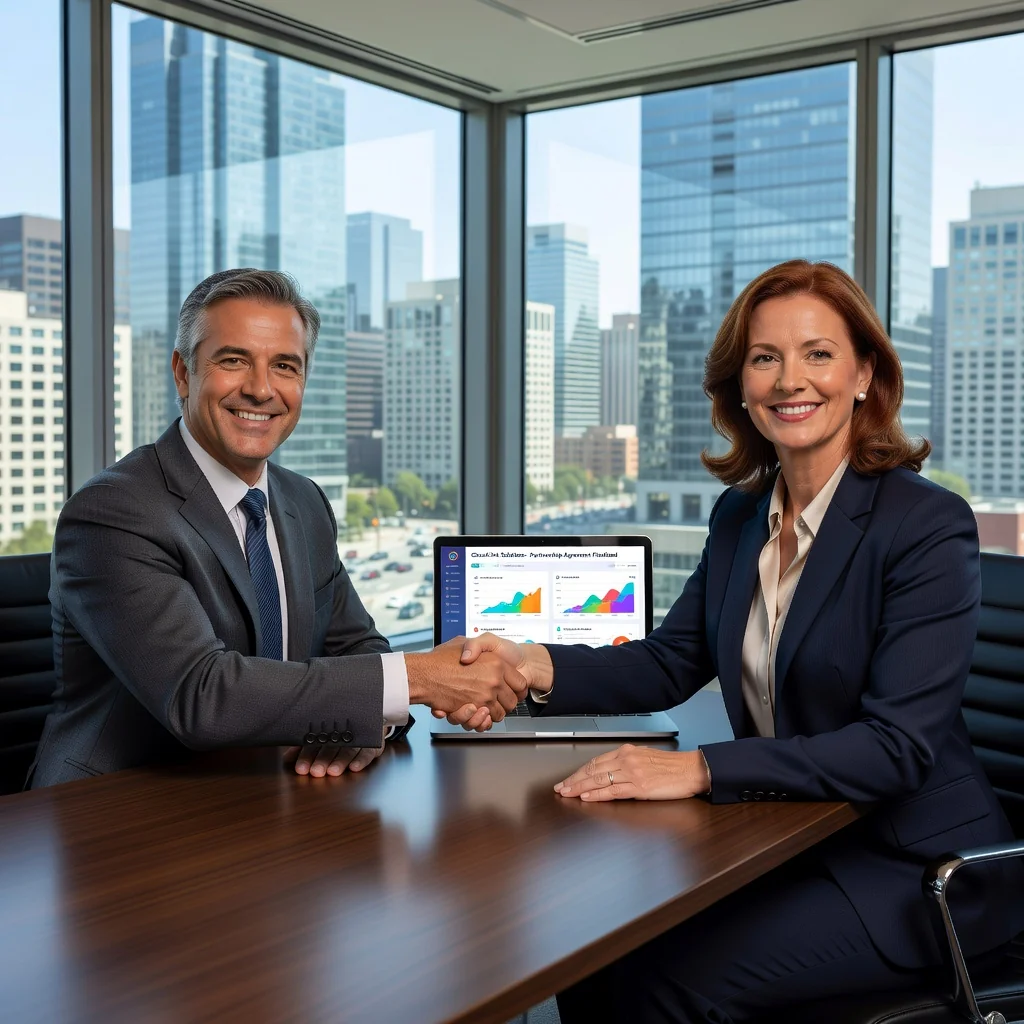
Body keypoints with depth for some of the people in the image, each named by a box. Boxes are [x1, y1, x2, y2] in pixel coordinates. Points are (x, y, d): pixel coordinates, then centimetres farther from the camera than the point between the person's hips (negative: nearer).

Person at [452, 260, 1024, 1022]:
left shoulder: (929, 525, -17)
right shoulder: (740, 515, 4)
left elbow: (899, 745, -23)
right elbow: (670, 664, 4)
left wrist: (702, 769, -31)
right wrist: (537, 668, -15)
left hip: (913, 870, -5)